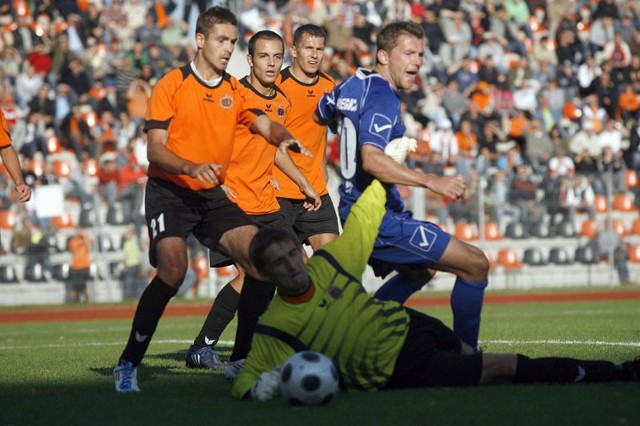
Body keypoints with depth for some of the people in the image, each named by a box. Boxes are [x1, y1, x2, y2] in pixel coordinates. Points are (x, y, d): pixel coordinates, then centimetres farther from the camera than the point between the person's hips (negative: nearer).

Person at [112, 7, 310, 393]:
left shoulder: (234, 90, 9)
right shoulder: (172, 85, -6)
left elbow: (266, 125, 0)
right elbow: (155, 149, -12)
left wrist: (283, 137, -24)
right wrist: (192, 168, -29)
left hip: (212, 195, 6)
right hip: (169, 192, -6)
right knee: (173, 270, -26)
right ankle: (128, 364, -15)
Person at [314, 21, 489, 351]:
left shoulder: (352, 86, 10)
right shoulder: (382, 96, -19)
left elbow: (320, 114, 30)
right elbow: (371, 160, -33)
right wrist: (431, 182, -38)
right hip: (380, 218, -10)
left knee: (419, 271, 32)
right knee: (476, 265, -9)